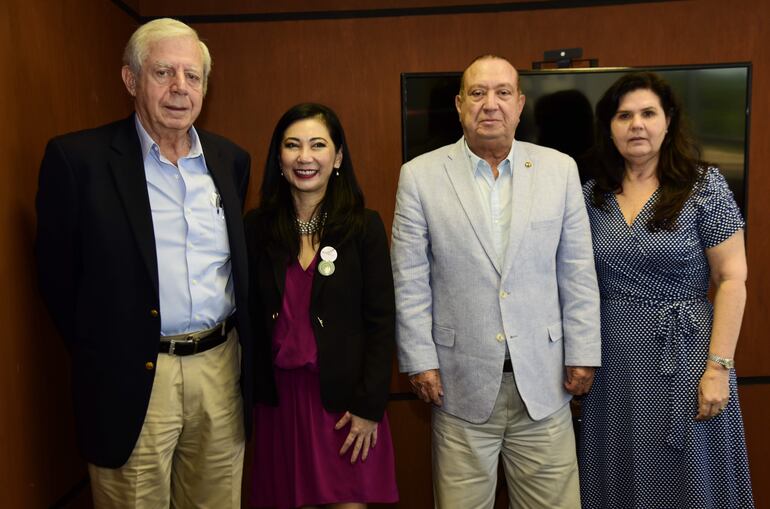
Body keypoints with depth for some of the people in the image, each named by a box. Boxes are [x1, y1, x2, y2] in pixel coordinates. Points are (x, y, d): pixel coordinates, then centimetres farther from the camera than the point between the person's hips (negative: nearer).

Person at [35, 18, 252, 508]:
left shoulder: (231, 159, 7)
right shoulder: (79, 158, -7)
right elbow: (58, 274, -2)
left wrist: (240, 348, 11)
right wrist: (101, 356, 2)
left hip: (222, 368, 4)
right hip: (133, 377, -4)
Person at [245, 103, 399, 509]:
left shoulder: (365, 227, -5)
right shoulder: (256, 228, 0)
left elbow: (381, 322, -6)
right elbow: (251, 319, 4)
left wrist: (369, 406, -9)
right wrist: (255, 393, 0)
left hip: (344, 397, -2)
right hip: (280, 396, 2)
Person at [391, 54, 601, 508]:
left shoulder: (560, 169, 2)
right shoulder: (420, 175, -3)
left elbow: (578, 272, 4)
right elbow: (410, 281, -2)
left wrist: (583, 354, 2)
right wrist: (420, 362, -3)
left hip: (544, 381, 2)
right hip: (461, 384, -1)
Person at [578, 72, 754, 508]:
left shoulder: (704, 184, -5)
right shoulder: (592, 195, 5)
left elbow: (732, 279, -8)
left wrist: (718, 366, -13)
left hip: (682, 355, -3)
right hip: (612, 359, 3)